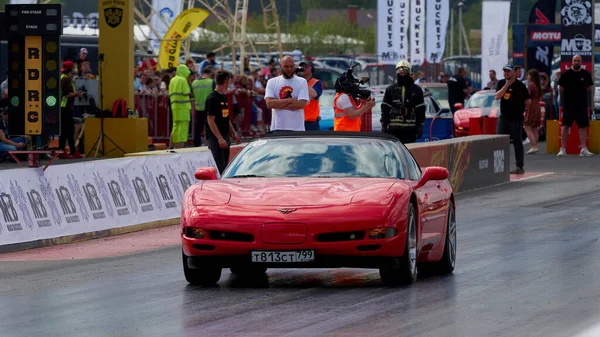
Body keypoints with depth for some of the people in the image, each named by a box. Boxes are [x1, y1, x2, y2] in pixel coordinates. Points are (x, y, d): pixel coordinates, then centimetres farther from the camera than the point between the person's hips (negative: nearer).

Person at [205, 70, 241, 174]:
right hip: (215, 137, -9)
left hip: (225, 136, 9)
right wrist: (219, 138, -22)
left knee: (224, 166, 10)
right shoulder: (212, 98, -13)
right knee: (219, 168, -12)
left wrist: (233, 133, 20)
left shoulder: (224, 97, 16)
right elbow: (210, 120, -17)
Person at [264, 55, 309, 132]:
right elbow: (269, 103, -7)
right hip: (277, 128, 1)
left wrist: (278, 104, -8)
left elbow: (301, 104, -10)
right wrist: (289, 100, -10)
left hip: (297, 128, -1)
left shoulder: (302, 82, 3)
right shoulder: (272, 82, 7)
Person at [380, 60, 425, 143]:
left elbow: (421, 111, 5)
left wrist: (420, 127, -1)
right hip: (394, 129, 1)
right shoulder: (390, 90, 8)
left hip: (410, 129, 0)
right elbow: (385, 109, 8)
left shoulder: (417, 90, 6)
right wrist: (384, 126, 2)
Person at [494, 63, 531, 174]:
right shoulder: (501, 83, 8)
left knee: (517, 142, -2)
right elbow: (497, 96, -6)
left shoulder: (519, 85, -8)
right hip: (503, 117, 5)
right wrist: (506, 85, -12)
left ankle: (520, 167, 2)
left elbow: (528, 101, -5)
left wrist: (520, 109, 5)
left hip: (516, 119, -5)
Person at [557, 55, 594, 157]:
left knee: (583, 126, 1)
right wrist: (561, 104, 3)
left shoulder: (586, 74, 4)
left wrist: (589, 105, 7)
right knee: (565, 126, -4)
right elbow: (561, 88, 6)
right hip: (568, 105, -1)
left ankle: (584, 149, 3)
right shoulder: (566, 74, 0)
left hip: (582, 105, 1)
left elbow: (589, 89, 10)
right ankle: (563, 149, 0)